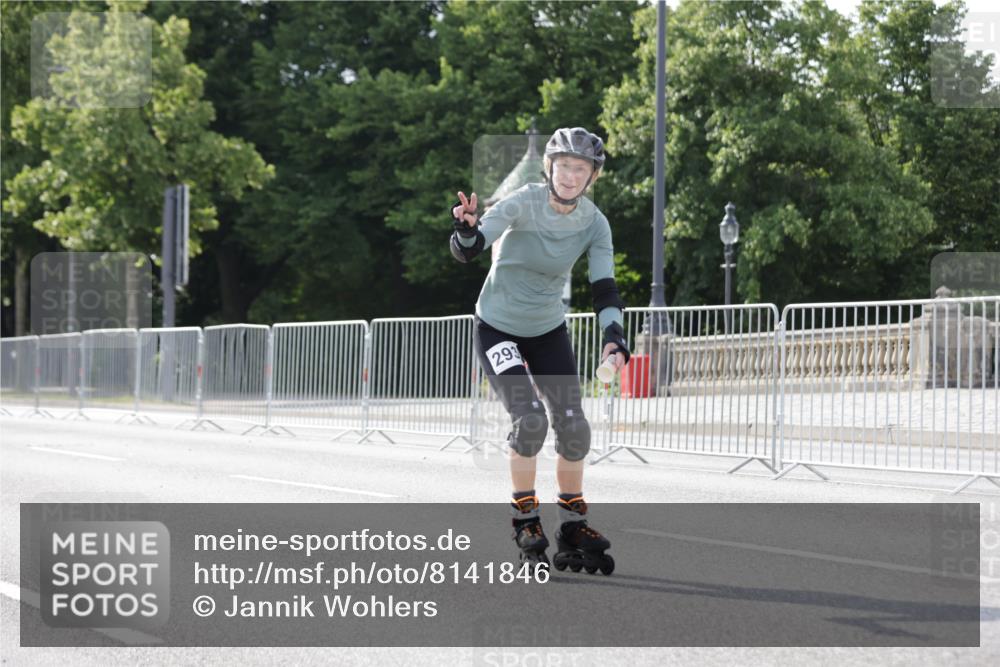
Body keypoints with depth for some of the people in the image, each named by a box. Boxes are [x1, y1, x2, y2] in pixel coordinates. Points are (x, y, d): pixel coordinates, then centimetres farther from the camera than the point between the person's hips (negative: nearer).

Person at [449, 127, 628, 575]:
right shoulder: (524, 203, -22)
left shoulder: (594, 224, -10)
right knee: (529, 419, -21)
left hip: (549, 330, 4)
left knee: (573, 426, -6)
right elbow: (467, 251, -29)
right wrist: (466, 229, -53)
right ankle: (525, 519, -2)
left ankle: (573, 525, 11)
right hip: (498, 328, -4)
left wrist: (614, 338, -29)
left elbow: (604, 287, -13)